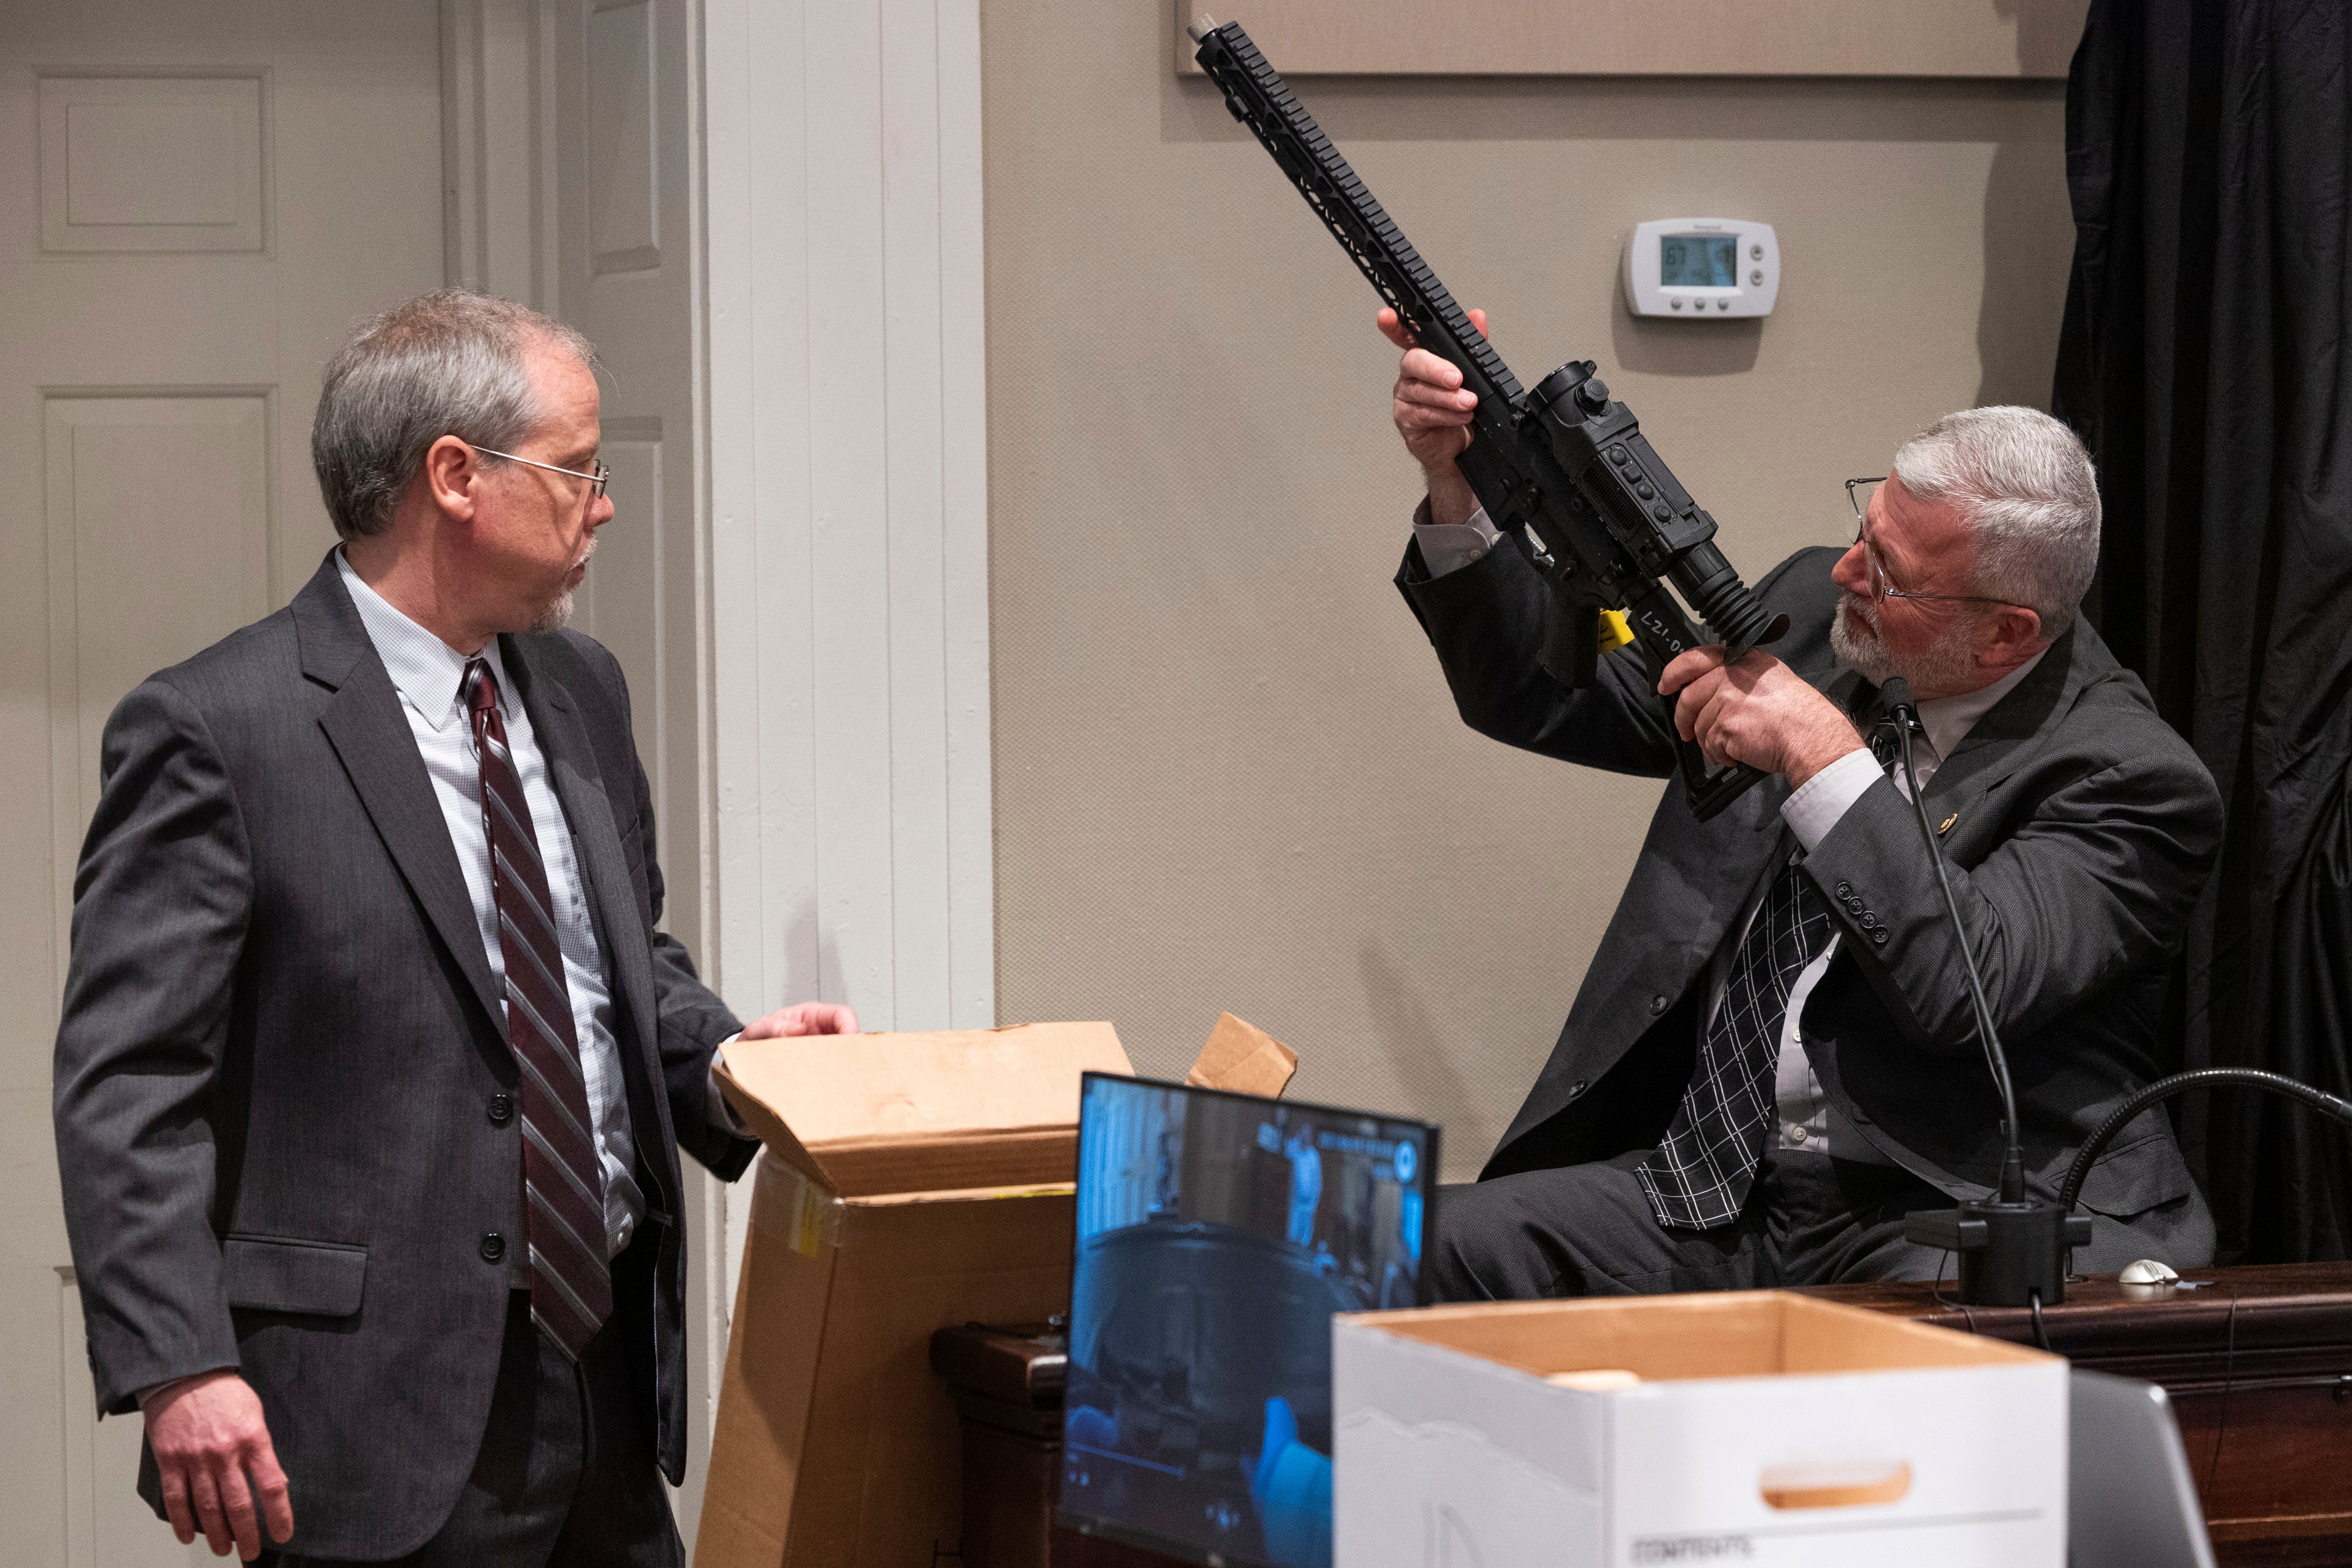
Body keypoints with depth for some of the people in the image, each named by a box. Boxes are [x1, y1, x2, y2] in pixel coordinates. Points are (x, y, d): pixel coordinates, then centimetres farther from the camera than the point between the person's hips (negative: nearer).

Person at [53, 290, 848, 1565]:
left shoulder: (579, 693, 13)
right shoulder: (213, 731, -11)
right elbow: (126, 1084, -14)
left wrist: (727, 1057, 3)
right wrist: (178, 1366, -23)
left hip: (612, 1363, 7)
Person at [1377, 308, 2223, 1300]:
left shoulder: (2133, 778, -10)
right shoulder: (1812, 611, 9)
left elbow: (1975, 993, -24)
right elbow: (1543, 698, 17)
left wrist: (1824, 754, -21)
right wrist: (1457, 486, 2)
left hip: (1941, 1222, -5)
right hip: (1713, 1192, 6)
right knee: (1460, 1245, -20)